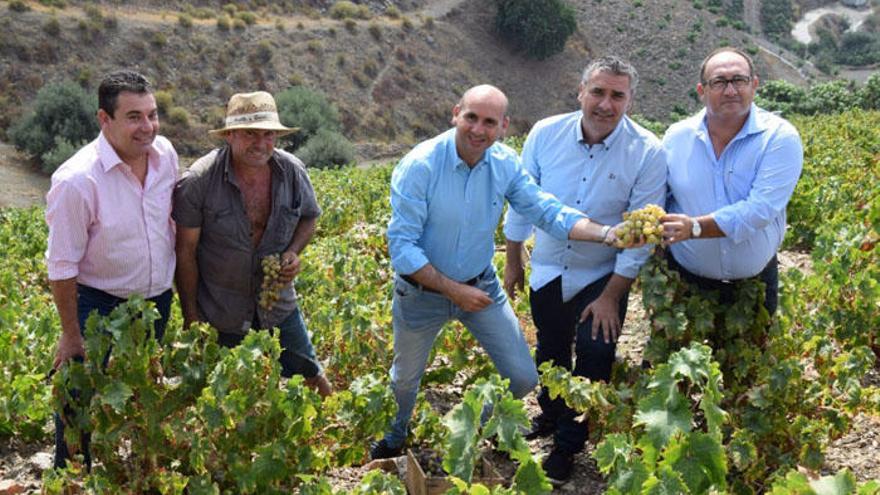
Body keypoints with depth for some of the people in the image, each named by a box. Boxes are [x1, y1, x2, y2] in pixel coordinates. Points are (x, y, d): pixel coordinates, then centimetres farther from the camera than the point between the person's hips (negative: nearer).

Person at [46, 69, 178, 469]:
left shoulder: (165, 154, -8)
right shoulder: (77, 180, -26)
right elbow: (62, 266, -18)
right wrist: (71, 335, -12)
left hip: (158, 301, 6)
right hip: (100, 306, -6)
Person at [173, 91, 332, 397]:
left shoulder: (293, 172, -11)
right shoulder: (198, 182, -22)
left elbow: (309, 217, 9)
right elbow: (185, 252, -13)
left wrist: (293, 252, -12)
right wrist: (191, 317, -9)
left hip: (277, 302, 3)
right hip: (220, 314, -3)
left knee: (311, 378, 17)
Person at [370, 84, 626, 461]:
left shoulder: (505, 164, -11)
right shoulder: (419, 166, -25)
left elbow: (547, 212, -13)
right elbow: (402, 246, -24)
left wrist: (608, 234, -28)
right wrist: (454, 290, -26)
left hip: (482, 285, 3)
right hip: (422, 292, -3)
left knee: (523, 379, 5)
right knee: (405, 379, 19)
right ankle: (392, 440, 53)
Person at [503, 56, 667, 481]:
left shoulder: (647, 153, -20)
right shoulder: (545, 134, -13)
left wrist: (611, 296, -14)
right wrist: (513, 261, 8)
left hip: (603, 276, -3)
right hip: (548, 270, 3)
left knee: (593, 358, -1)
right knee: (550, 352, 19)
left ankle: (568, 444, 22)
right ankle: (551, 414, 47)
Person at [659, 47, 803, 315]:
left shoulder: (780, 138, -15)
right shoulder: (676, 137, -5)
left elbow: (760, 210, -25)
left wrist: (695, 227, -34)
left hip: (754, 281, -1)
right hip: (684, 280, 1)